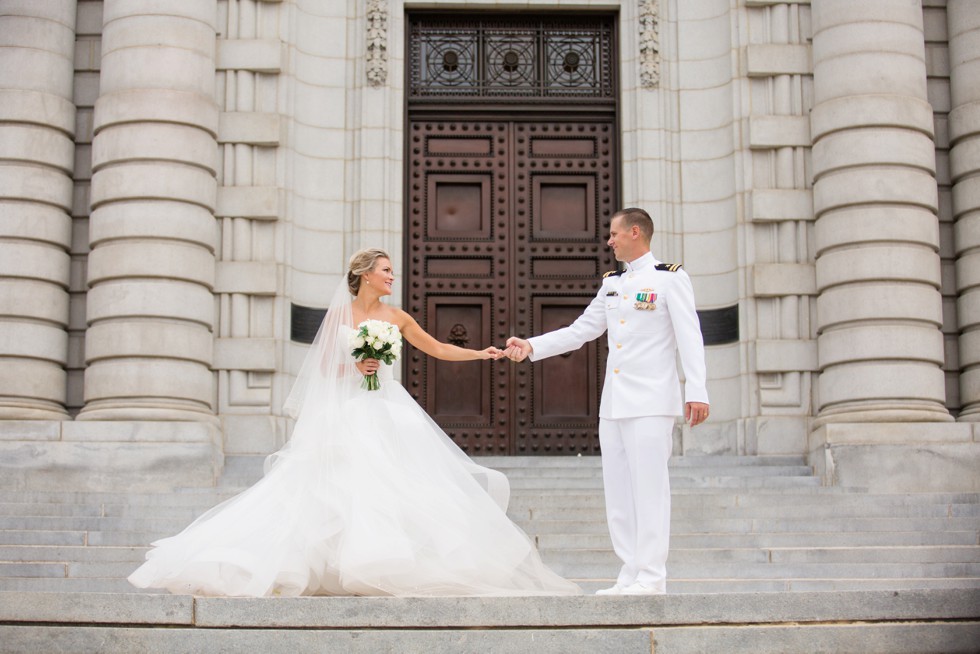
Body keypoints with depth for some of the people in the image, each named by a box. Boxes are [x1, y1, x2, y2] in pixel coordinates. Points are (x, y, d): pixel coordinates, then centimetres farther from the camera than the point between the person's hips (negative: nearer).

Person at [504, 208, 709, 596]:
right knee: (618, 490, 6)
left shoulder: (670, 279, -2)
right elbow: (580, 331, 20)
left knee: (649, 486, -9)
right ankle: (630, 575, 11)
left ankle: (651, 577, -5)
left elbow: (690, 338, -8)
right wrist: (531, 346, 11)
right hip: (614, 402, 8)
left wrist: (696, 392, -16)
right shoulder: (612, 284, 18)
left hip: (651, 401, -7)